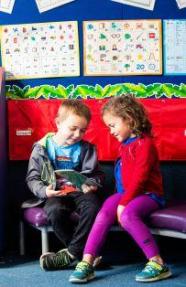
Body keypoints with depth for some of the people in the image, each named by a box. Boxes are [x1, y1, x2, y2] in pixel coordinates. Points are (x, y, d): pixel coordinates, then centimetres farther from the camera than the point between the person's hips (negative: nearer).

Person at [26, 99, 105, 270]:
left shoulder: (86, 149, 11)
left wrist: (92, 184, -10)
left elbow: (97, 174, 14)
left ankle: (71, 254, -25)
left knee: (93, 206, -34)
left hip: (80, 191, 1)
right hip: (55, 195, -1)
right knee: (55, 210, -36)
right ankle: (84, 253, -21)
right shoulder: (42, 148, 5)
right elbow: (32, 178, 6)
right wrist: (44, 191, -14)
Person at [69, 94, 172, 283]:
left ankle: (158, 264, -29)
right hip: (125, 193, 7)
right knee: (103, 214, -18)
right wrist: (120, 199, 11)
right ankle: (86, 263, -23)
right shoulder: (125, 144, 16)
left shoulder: (145, 143, -11)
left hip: (147, 194, -7)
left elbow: (139, 178, -18)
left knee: (127, 215, -34)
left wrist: (124, 203, -20)